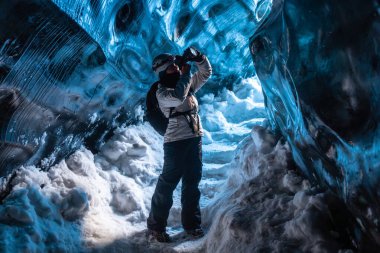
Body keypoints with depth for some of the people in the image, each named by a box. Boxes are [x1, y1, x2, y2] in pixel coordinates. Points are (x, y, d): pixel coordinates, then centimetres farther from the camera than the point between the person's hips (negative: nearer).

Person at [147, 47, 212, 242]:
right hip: (176, 142, -7)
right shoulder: (162, 92, -9)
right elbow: (178, 97, -29)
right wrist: (186, 73, -16)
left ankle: (191, 223, 24)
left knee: (192, 182, 13)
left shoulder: (187, 84, 13)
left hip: (195, 138, 7)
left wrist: (198, 57, 2)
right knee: (168, 183, -4)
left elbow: (206, 73, 20)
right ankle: (156, 226, 8)